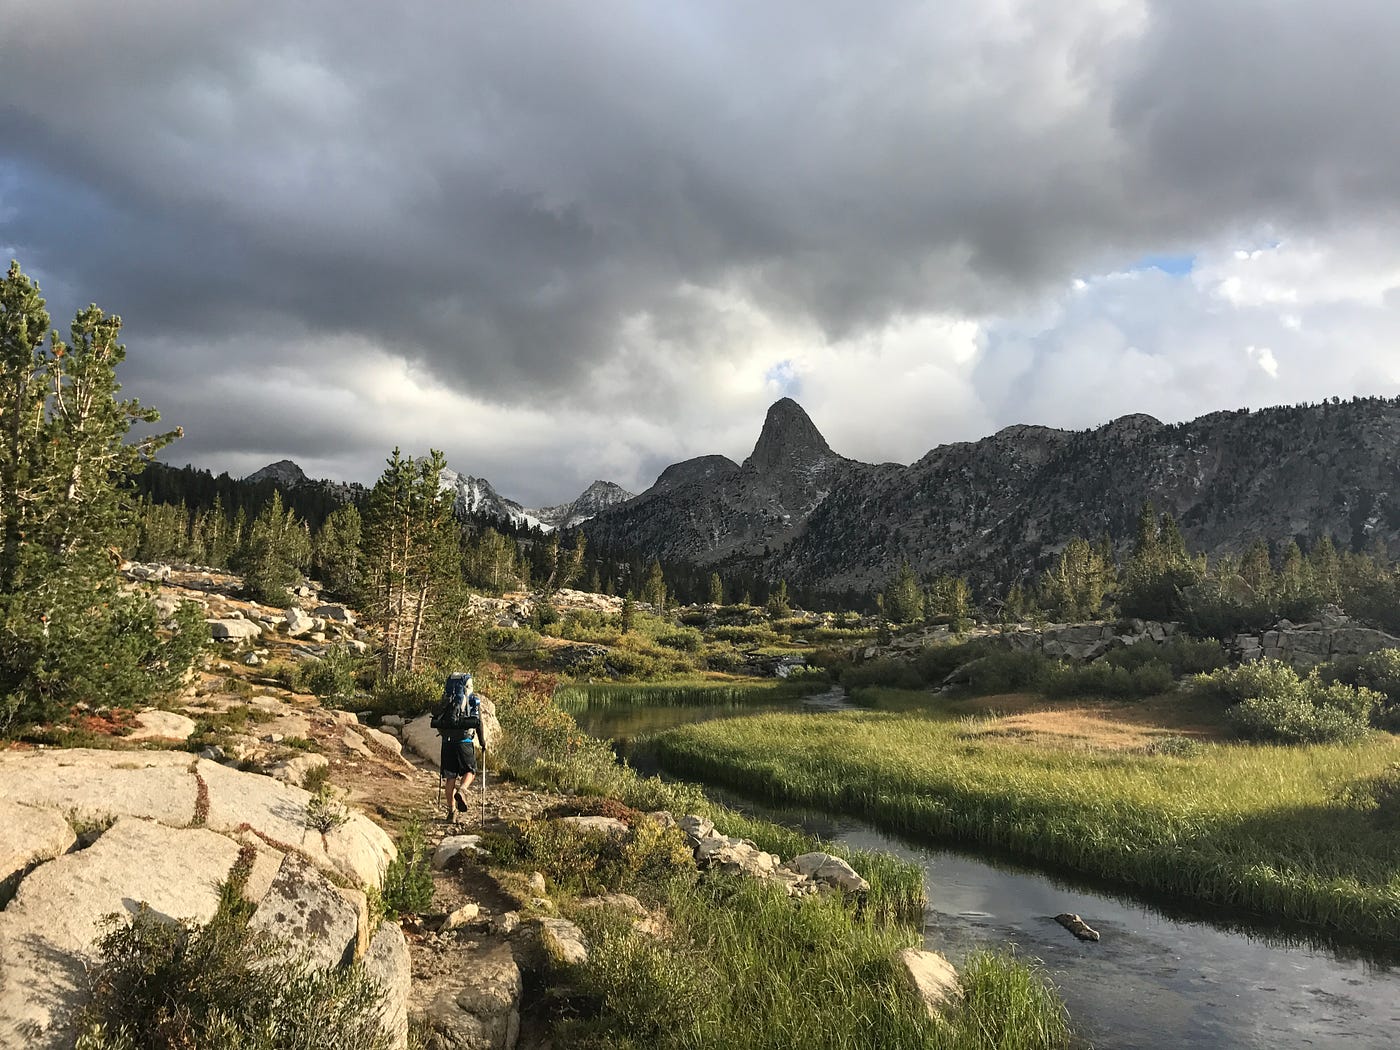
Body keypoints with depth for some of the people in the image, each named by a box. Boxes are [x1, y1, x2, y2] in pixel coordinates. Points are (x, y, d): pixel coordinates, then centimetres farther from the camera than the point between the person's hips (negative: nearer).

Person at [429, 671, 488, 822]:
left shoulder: (446, 701, 9)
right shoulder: (473, 700, 0)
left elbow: (437, 722, 10)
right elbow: (478, 724, -3)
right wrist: (483, 744, 5)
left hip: (447, 742, 3)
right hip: (465, 741, -3)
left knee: (450, 777, 8)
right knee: (470, 772, 13)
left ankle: (451, 811, 9)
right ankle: (461, 790, -17)